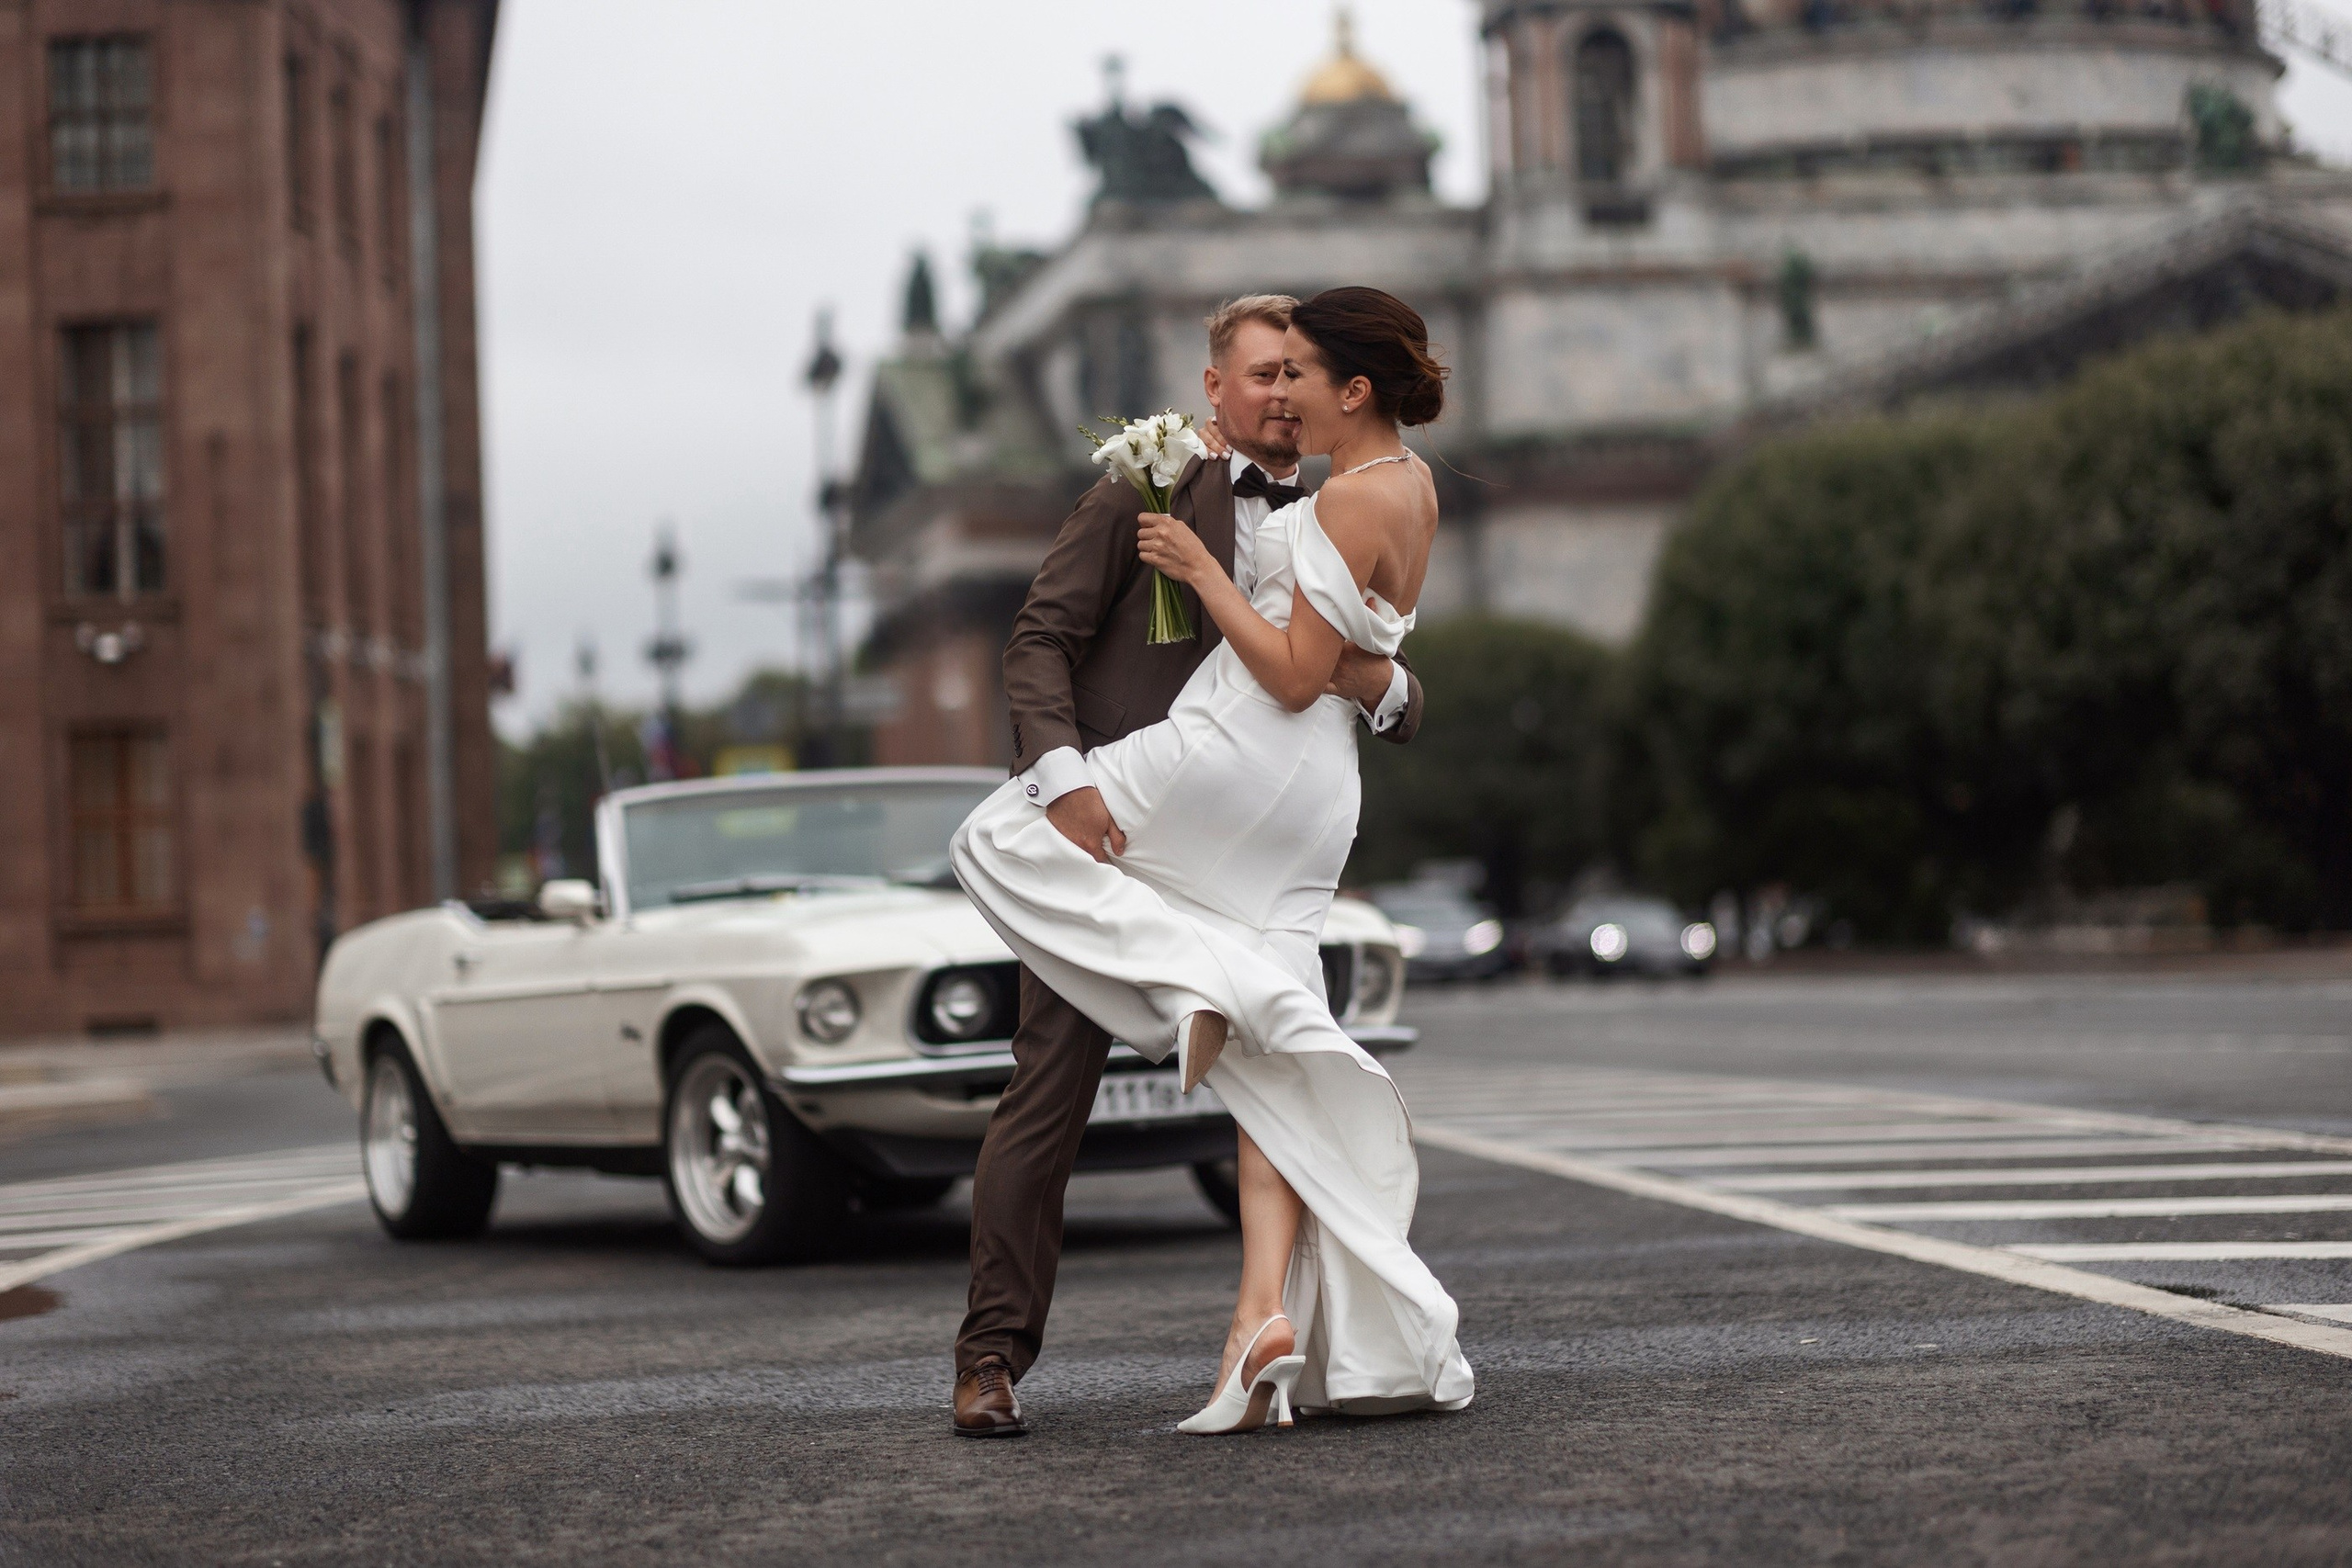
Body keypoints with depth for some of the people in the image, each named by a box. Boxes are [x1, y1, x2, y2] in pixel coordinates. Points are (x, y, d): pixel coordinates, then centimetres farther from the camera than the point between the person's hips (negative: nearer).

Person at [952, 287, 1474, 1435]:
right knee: (1267, 1066, 4)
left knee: (999, 838, 5)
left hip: (1239, 760, -9)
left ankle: (1206, 987, -9)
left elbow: (1296, 675, -18)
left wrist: (1201, 570, -12)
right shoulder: (1411, 486, 13)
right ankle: (1267, 1322, -5)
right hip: (1311, 795, 9)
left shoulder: (1350, 502, -15)